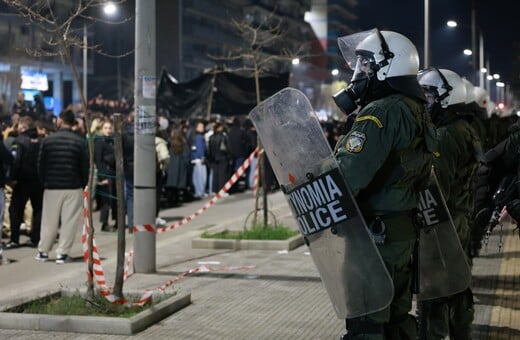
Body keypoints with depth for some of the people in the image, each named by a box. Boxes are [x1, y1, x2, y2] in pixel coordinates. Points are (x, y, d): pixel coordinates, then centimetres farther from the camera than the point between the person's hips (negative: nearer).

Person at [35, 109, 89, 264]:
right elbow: (85, 166, -3)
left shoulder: (48, 140, -1)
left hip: (52, 187, 2)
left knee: (49, 221, 11)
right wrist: (84, 184, 9)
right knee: (69, 221, 2)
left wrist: (44, 182, 13)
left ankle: (43, 251, 18)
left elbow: (41, 164, 2)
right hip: (74, 187, -1)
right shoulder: (80, 141, -4)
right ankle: (62, 253, 0)